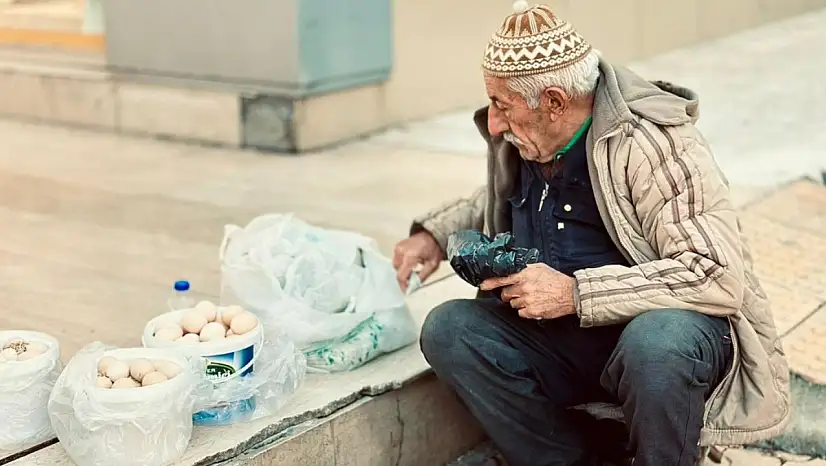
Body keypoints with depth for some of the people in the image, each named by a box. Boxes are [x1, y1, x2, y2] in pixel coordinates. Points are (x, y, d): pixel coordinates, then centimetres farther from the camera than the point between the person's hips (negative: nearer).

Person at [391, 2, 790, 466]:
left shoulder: (652, 144, -19)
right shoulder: (521, 142, 3)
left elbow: (719, 277, -27)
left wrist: (576, 293, -28)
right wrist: (435, 234, 9)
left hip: (665, 326, -6)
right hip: (562, 340, 6)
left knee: (655, 344, -40)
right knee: (448, 329, -15)